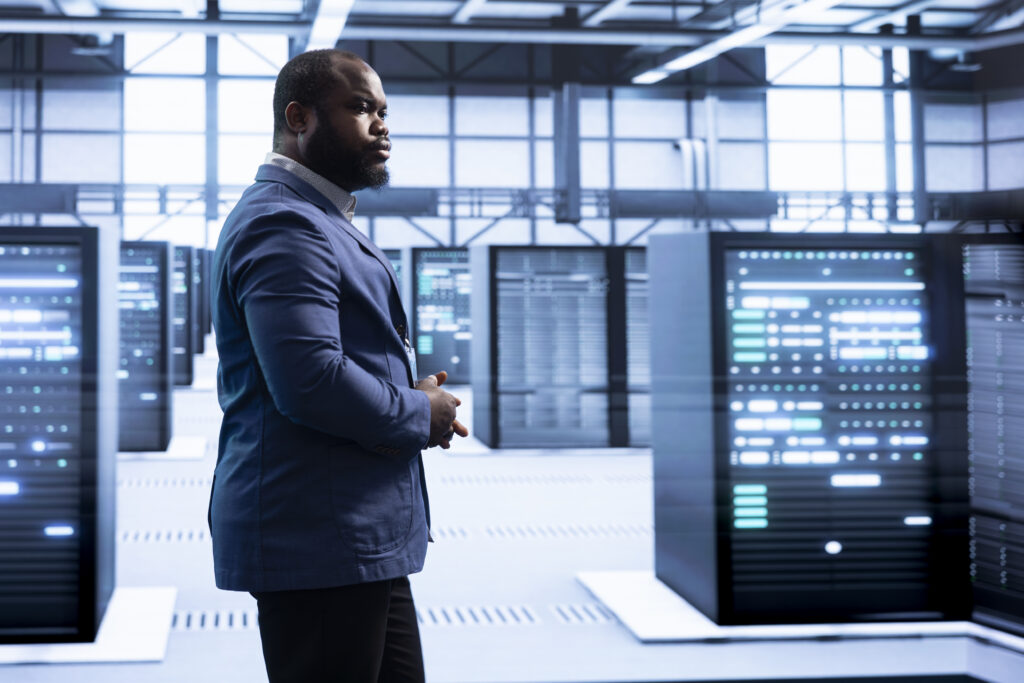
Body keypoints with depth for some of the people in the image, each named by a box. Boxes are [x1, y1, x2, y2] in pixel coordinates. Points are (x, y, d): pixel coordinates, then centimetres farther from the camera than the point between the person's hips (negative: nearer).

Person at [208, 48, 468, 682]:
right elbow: (311, 382, -27)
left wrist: (414, 399, 10)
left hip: (362, 540, 11)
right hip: (318, 540, -11)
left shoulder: (323, 221, 21)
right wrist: (422, 414, -10)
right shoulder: (282, 224, -15)